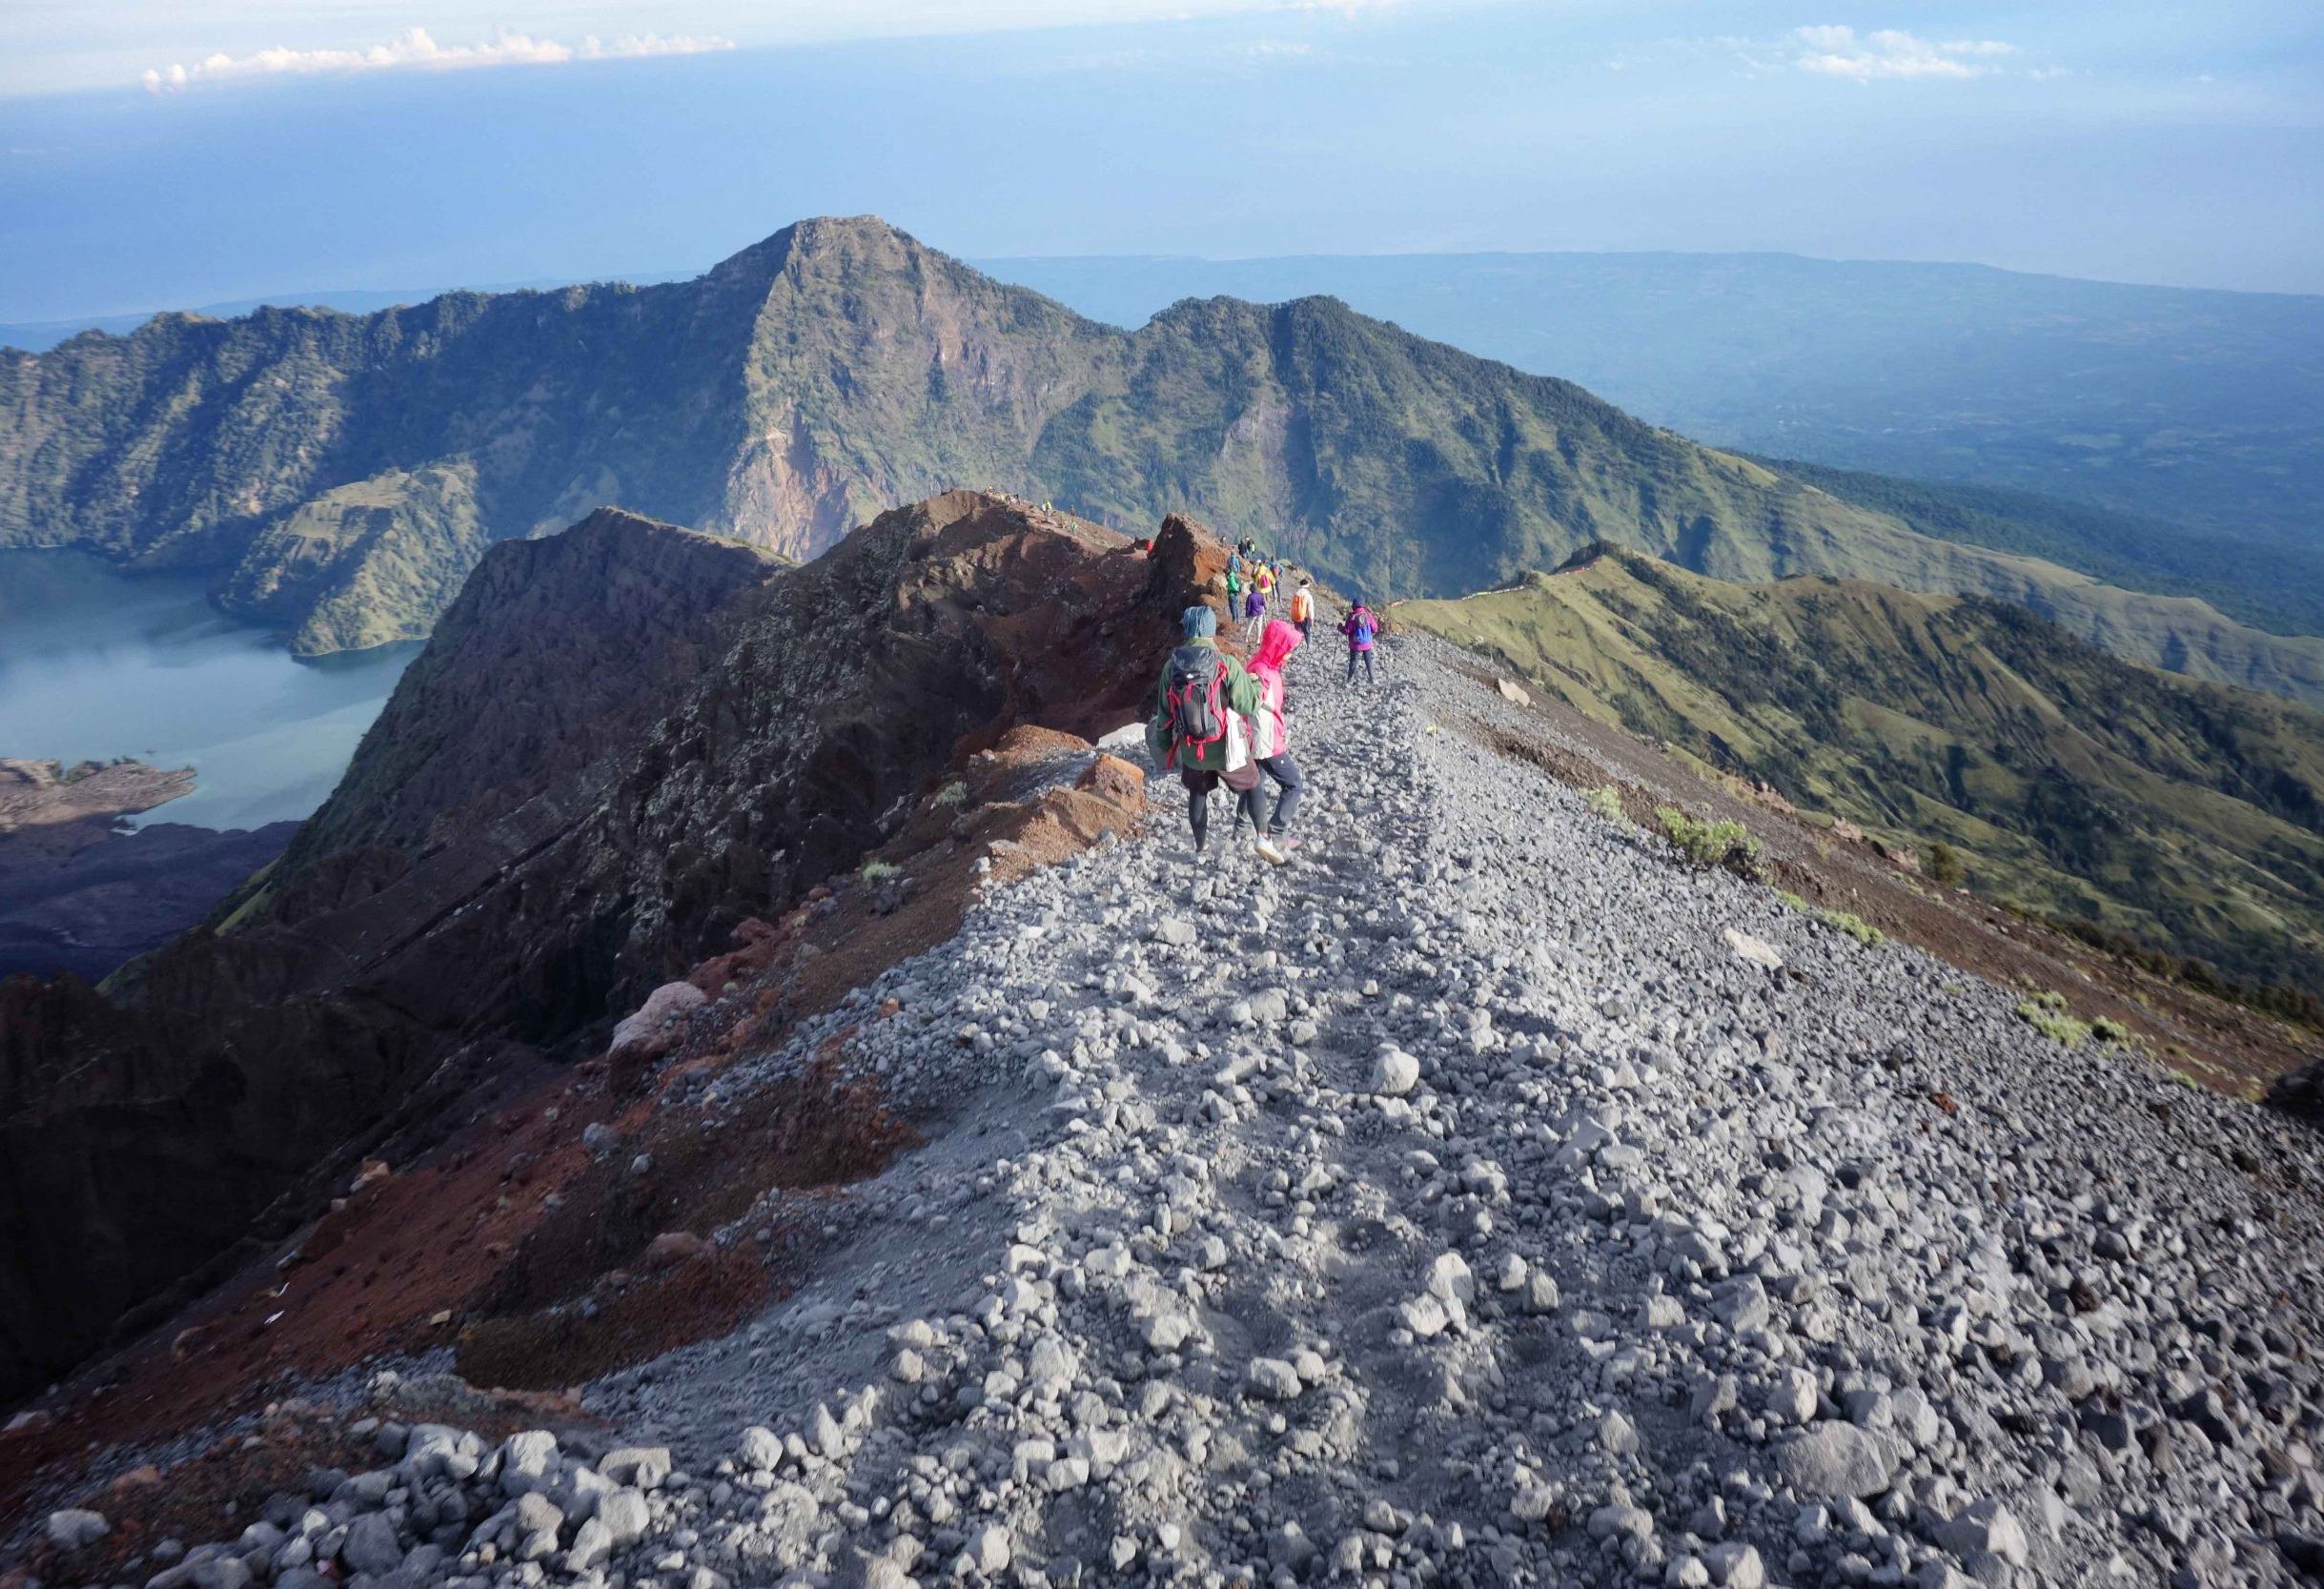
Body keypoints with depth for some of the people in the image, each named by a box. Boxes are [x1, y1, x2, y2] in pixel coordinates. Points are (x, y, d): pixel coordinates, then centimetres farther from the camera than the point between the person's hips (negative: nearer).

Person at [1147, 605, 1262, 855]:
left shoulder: (1171, 667, -7)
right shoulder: (1226, 665, -20)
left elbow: (1164, 712, 2)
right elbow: (1250, 703, -17)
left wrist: (1164, 745, 16)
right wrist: (1257, 683, 3)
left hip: (1191, 751, 3)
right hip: (1227, 749, -3)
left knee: (1197, 794, 24)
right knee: (1251, 786, 20)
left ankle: (1200, 845, 36)